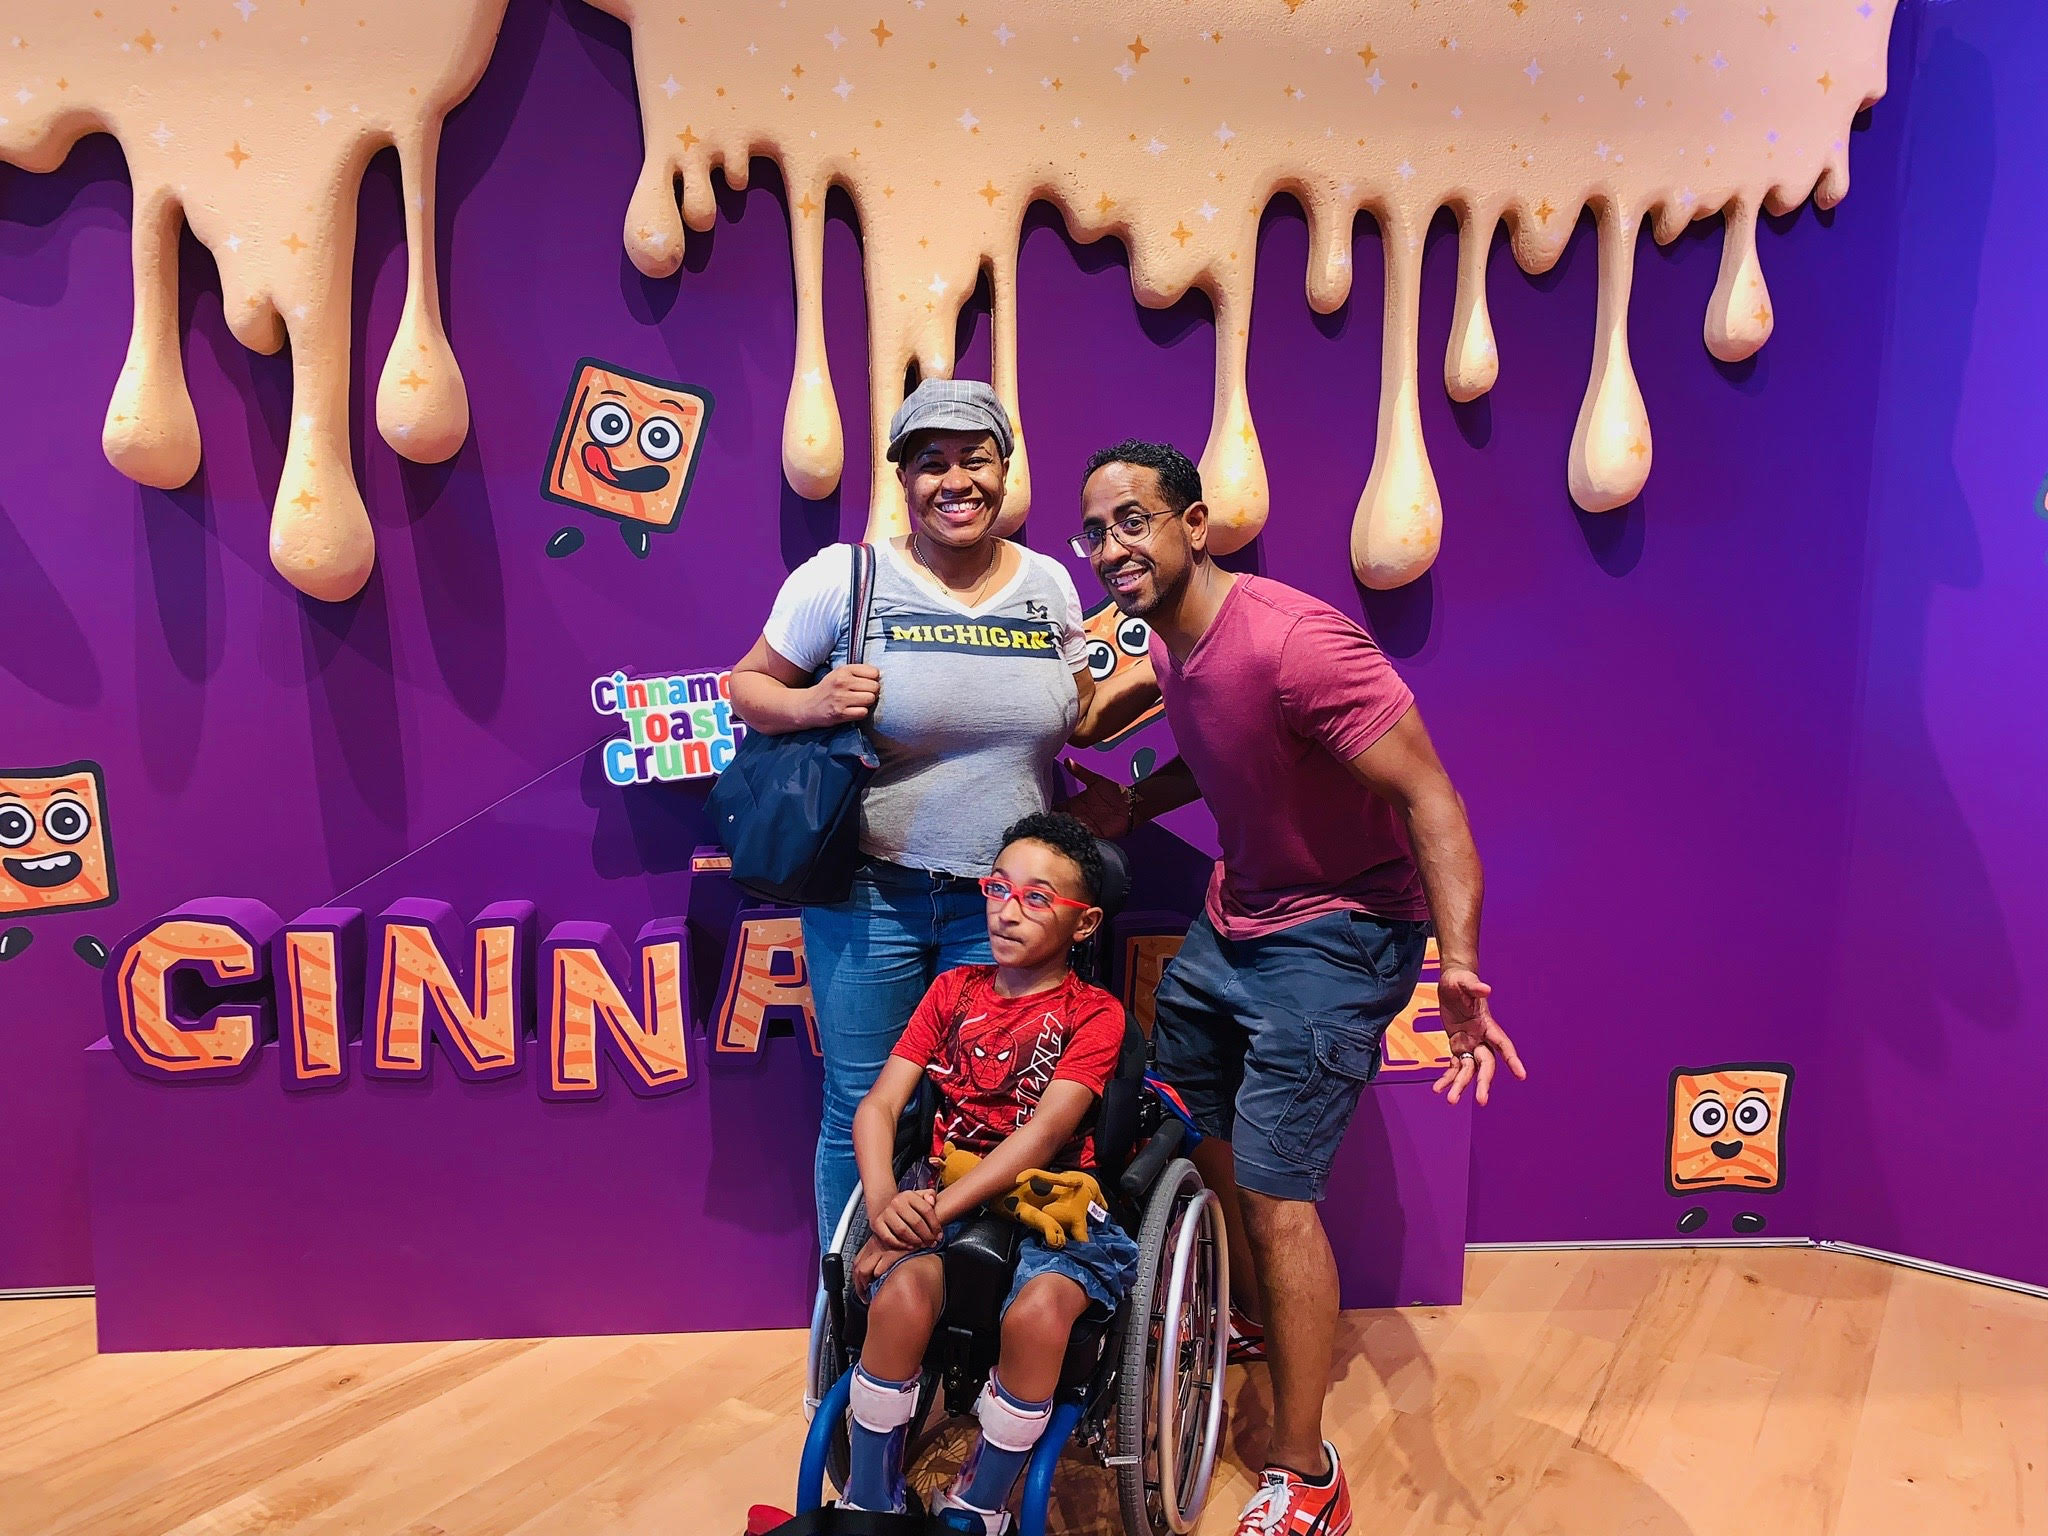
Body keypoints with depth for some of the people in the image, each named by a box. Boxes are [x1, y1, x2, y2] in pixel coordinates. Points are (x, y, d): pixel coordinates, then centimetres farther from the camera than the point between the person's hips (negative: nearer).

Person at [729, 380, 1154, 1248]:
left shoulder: (1048, 584, 6)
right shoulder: (842, 577, -6)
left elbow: (1078, 723, 16)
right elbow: (747, 688, 2)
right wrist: (812, 704, -18)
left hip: (1005, 901, 3)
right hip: (871, 893, -2)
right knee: (863, 1111, 8)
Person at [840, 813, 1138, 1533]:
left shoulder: (1095, 1014, 0)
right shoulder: (953, 990, 12)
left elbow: (1042, 1133, -13)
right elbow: (878, 1105, 3)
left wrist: (930, 1214, -22)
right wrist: (884, 1202, -18)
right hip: (943, 1195, 3)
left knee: (1037, 1311, -33)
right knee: (901, 1295, -29)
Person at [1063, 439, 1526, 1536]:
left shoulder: (1295, 642, -27)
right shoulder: (1169, 640, 1)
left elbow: (1428, 795, -29)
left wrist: (1459, 965, -40)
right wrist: (1134, 805, 5)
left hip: (1335, 938, -9)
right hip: (1230, 920, 9)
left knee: (1273, 1189, -8)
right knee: (1176, 1112, 19)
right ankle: (1251, 1321, 46)